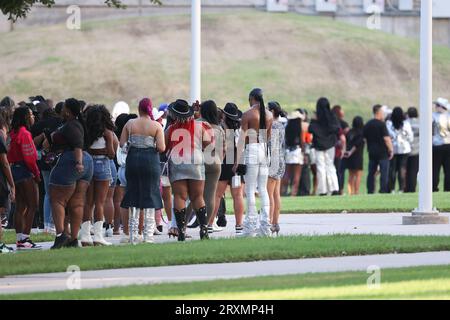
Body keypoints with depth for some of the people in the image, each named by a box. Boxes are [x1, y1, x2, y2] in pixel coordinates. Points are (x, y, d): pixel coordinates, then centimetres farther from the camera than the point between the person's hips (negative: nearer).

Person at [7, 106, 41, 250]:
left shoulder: (15, 133, 13)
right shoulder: (24, 133, -15)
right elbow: (29, 157, -18)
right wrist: (36, 173, -8)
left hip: (15, 169, 10)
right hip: (25, 171, -10)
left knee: (21, 206, 11)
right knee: (33, 205, -7)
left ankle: (20, 238, 11)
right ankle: (24, 239, -12)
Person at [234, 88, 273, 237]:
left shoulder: (248, 115, -8)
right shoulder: (269, 115, 7)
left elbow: (242, 139, -10)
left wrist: (237, 161, -8)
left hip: (252, 150, -5)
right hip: (264, 150, 5)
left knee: (250, 189, -2)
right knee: (263, 189, 8)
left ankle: (251, 226, -5)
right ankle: (265, 226, 5)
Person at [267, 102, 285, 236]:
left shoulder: (273, 126, -14)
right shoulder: (281, 125, 15)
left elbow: (272, 147, -19)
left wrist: (267, 164, -18)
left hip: (272, 161, -10)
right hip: (280, 161, 10)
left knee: (269, 194, -9)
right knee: (276, 194, 9)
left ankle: (270, 223, -11)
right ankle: (276, 222, 10)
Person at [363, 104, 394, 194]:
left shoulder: (367, 125, 10)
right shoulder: (381, 124, -11)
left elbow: (365, 138, 16)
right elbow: (386, 139, -14)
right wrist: (391, 150, -7)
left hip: (372, 152, 6)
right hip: (382, 152, -6)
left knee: (371, 173, 9)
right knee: (384, 173, -4)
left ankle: (370, 191, 7)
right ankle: (383, 191, -9)